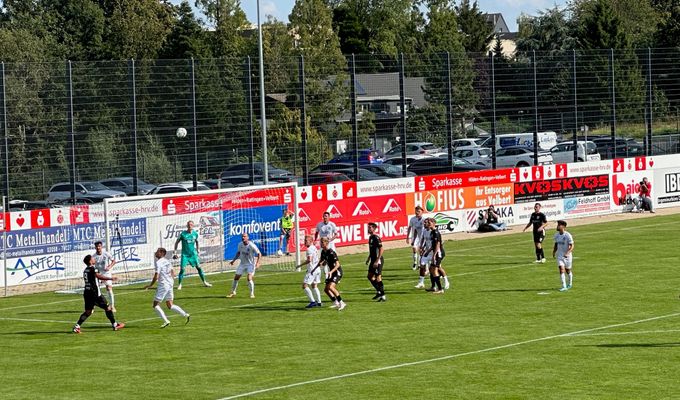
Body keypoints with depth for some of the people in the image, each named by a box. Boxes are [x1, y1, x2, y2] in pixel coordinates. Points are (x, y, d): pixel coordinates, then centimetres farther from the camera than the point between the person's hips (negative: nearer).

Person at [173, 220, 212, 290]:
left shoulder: (195, 234, -1)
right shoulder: (183, 234, -11)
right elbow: (177, 242, -1)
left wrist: (197, 251, 18)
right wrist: (175, 252, -3)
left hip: (193, 254, 3)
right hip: (185, 254, -3)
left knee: (199, 267, 2)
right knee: (182, 269, -9)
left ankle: (204, 282, 14)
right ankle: (179, 285, 3)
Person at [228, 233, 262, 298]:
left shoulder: (252, 246, -21)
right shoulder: (240, 244, -4)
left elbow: (259, 254, -16)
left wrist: (257, 263, -28)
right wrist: (233, 260, 7)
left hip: (251, 264, -5)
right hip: (242, 263, 6)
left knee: (249, 278, -20)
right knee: (236, 278, 7)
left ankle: (252, 294, -6)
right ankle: (233, 292, 27)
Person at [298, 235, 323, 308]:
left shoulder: (309, 249, -15)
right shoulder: (315, 248, 14)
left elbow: (309, 260, -25)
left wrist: (300, 265, -16)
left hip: (312, 270, -10)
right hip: (317, 269, 10)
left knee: (304, 285, -7)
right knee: (314, 286, 18)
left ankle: (312, 301, -11)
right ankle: (319, 302, 16)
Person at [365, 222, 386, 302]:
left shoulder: (376, 238, -18)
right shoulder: (370, 237, 11)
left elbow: (381, 249, -22)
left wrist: (377, 261, -23)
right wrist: (368, 259, 21)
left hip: (378, 260, -10)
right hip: (373, 260, 10)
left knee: (378, 278, -7)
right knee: (370, 276, 15)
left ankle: (383, 296, 0)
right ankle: (378, 291, 27)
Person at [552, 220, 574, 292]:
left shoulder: (568, 235, -16)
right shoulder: (556, 235, 2)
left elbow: (572, 246, -17)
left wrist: (567, 253, -31)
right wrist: (554, 252, 2)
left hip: (567, 256, -4)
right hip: (560, 255, 4)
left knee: (567, 270, 13)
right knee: (561, 270, -12)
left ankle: (570, 283, 39)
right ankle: (564, 286, -13)